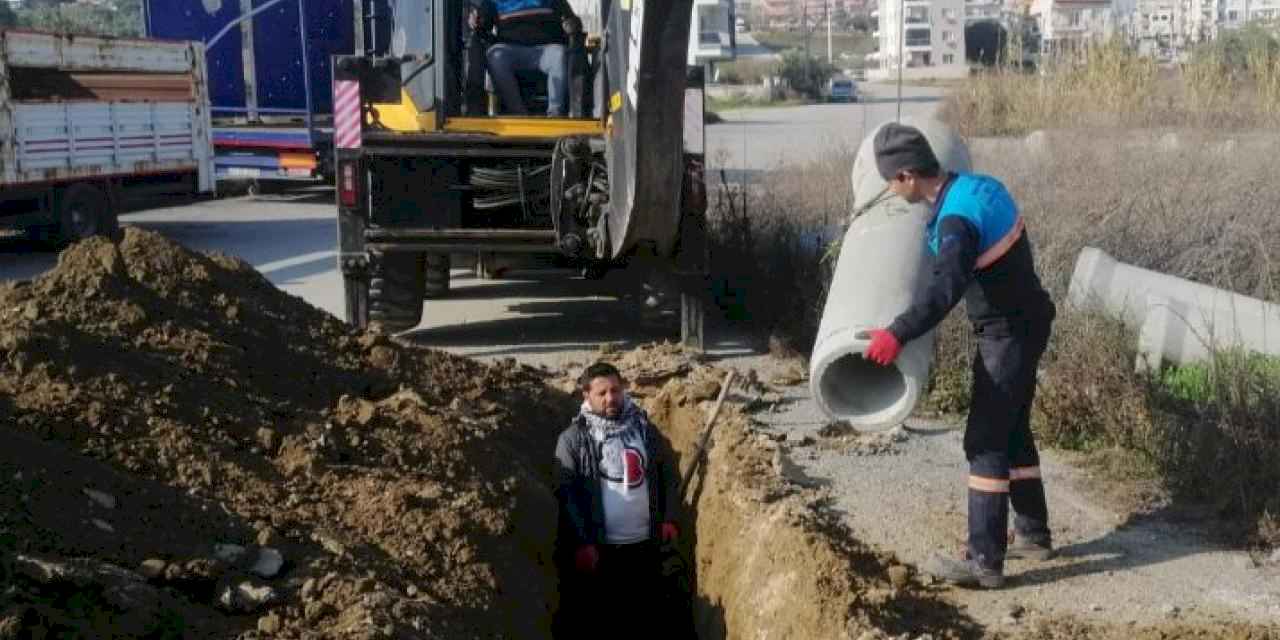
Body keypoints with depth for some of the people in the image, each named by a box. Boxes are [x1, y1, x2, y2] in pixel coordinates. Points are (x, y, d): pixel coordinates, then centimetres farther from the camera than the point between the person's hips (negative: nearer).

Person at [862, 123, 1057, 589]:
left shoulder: (958, 218, -26)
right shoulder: (975, 185, 4)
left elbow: (944, 287, -39)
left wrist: (897, 334, -42)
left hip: (1009, 332, -10)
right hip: (1023, 323, 10)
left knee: (985, 441, -7)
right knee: (1012, 431, 19)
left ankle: (984, 560, -5)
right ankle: (1033, 534, 30)